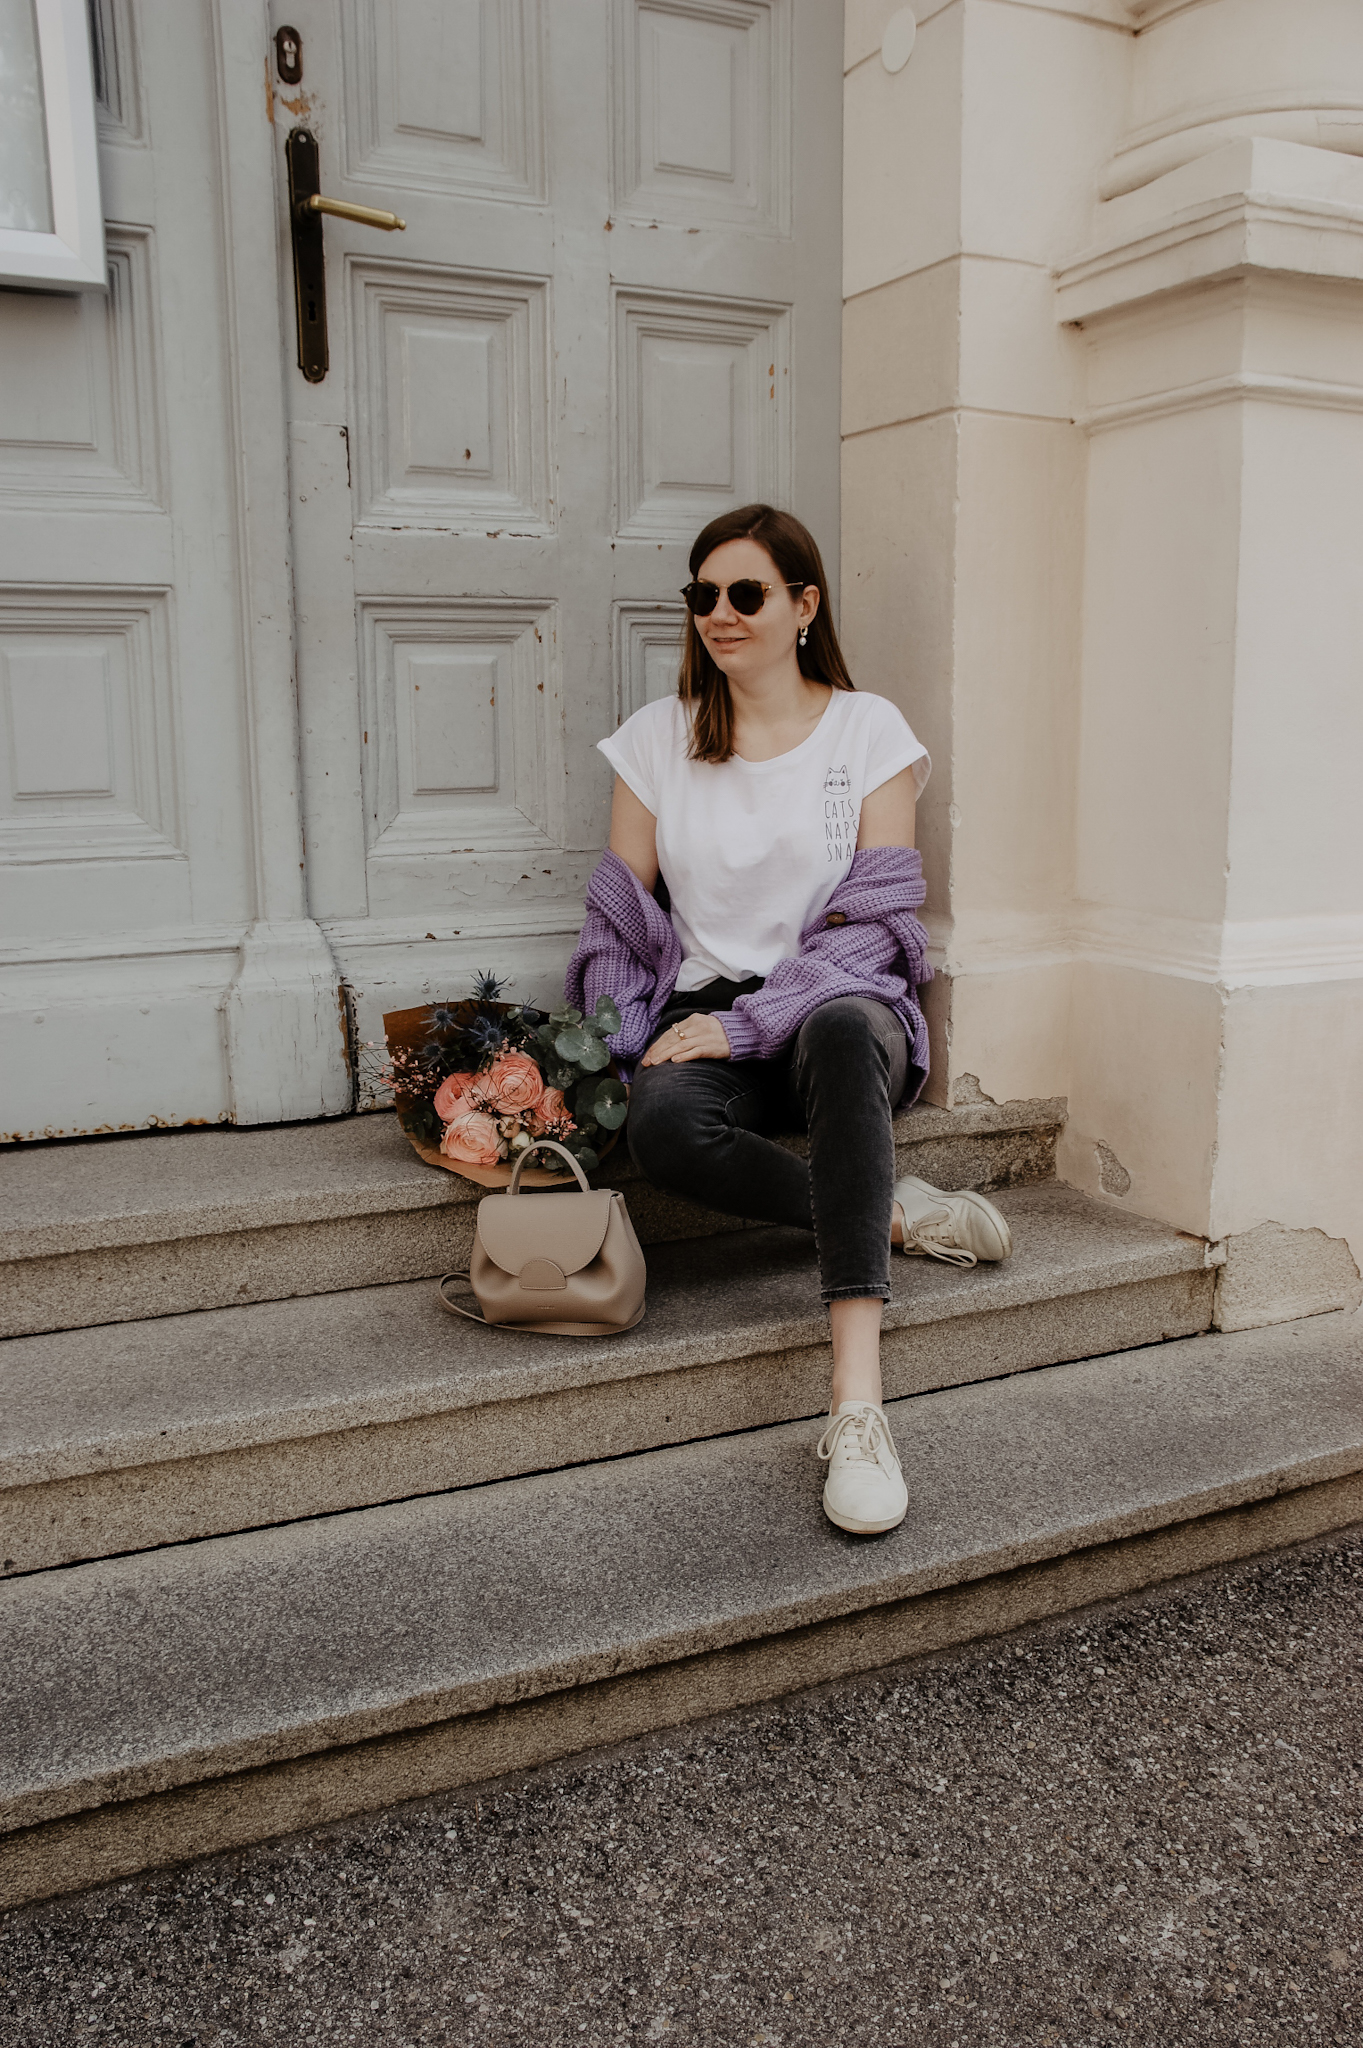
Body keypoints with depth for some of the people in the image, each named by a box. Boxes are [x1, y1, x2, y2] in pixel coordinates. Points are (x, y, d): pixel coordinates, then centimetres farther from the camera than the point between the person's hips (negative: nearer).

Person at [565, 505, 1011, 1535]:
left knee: (841, 1028, -41)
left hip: (842, 1007, -1)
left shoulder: (869, 729, 5)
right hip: (709, 1020, 2)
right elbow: (619, 919, 12)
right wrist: (620, 1044, -4)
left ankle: (859, 1403, -45)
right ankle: (894, 1210, -17)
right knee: (665, 1123, -35)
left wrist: (748, 1024, -15)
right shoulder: (658, 737, 12)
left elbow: (872, 921, -4)